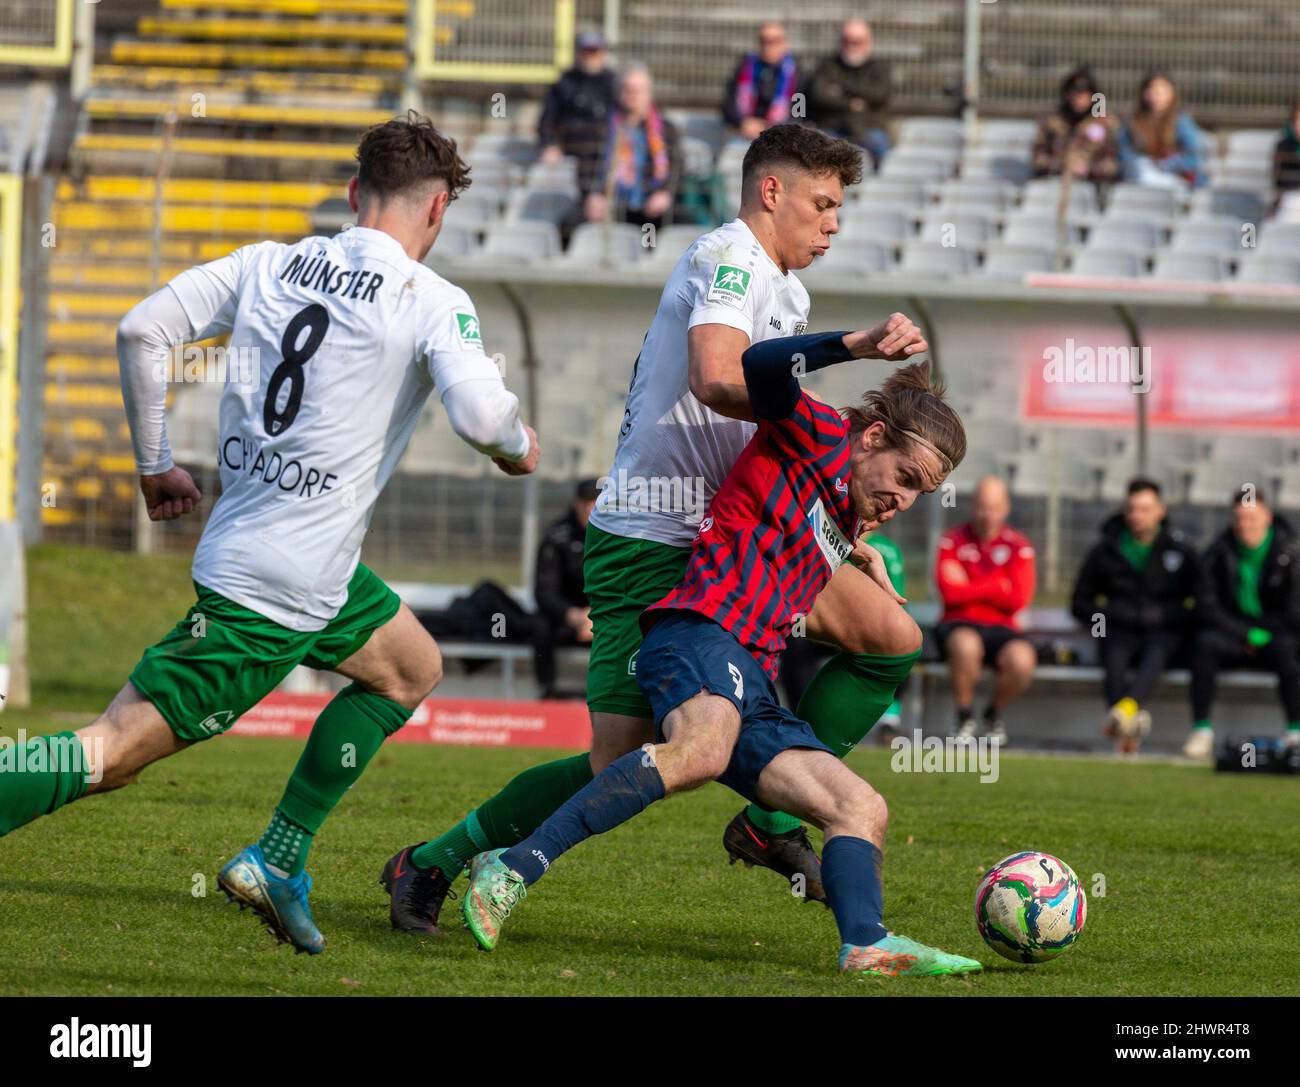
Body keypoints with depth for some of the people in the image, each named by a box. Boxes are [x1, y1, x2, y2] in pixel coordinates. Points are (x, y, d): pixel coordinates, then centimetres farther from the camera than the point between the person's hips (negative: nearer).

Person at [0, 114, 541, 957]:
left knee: (414, 670, 24)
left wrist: (155, 464, 14)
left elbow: (141, 330, 5)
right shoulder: (433, 302, -8)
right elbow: (480, 414, -21)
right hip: (285, 589, -8)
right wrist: (519, 446, 3)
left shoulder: (268, 263, 9)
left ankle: (277, 863, 17)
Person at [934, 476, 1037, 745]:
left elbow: (1019, 599, -7)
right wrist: (997, 586, -6)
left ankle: (994, 714, 2)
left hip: (1000, 629, 1)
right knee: (966, 646, -39)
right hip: (959, 625, -1)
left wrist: (971, 588, -6)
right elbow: (950, 592, -11)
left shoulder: (1018, 546, 5)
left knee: (1022, 661, -32)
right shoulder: (953, 541, 3)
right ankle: (964, 717, -15)